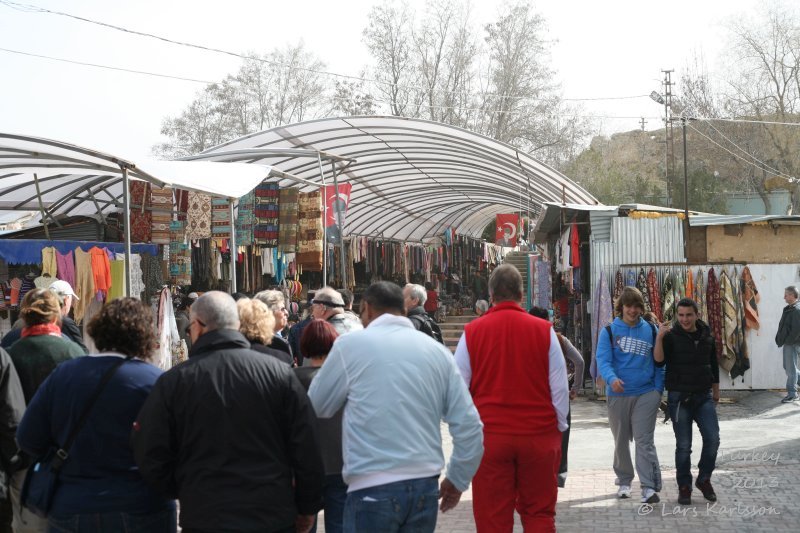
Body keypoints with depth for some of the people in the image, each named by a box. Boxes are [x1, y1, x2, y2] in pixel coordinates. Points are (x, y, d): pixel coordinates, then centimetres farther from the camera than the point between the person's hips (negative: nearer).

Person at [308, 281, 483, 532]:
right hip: (426, 485, 4)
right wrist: (458, 479, 17)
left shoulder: (351, 344, -2)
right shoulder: (437, 350, 8)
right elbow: (469, 424, 6)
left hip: (373, 489, -4)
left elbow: (317, 406, 8)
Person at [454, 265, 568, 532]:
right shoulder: (544, 330, -1)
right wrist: (559, 428, 14)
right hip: (540, 435, 0)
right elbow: (560, 389, 2)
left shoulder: (472, 332, -1)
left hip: (490, 437, 0)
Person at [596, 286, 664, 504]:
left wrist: (658, 389, 2)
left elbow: (659, 361, 10)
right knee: (621, 441, 13)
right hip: (618, 394, 1)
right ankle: (624, 481, 28)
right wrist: (612, 378, -30)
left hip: (646, 394, -1)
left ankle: (649, 486, -12)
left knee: (644, 440, -9)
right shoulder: (609, 331, 0)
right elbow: (603, 360, -10)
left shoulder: (650, 330, 6)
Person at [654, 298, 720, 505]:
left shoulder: (707, 336, 6)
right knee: (683, 445, 0)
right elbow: (659, 361, -17)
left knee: (712, 438, -8)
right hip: (679, 397, -3)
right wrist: (659, 337, -29)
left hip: (703, 396, 3)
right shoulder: (671, 336, -5)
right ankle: (684, 487, 12)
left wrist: (716, 391, 22)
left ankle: (704, 479, 12)